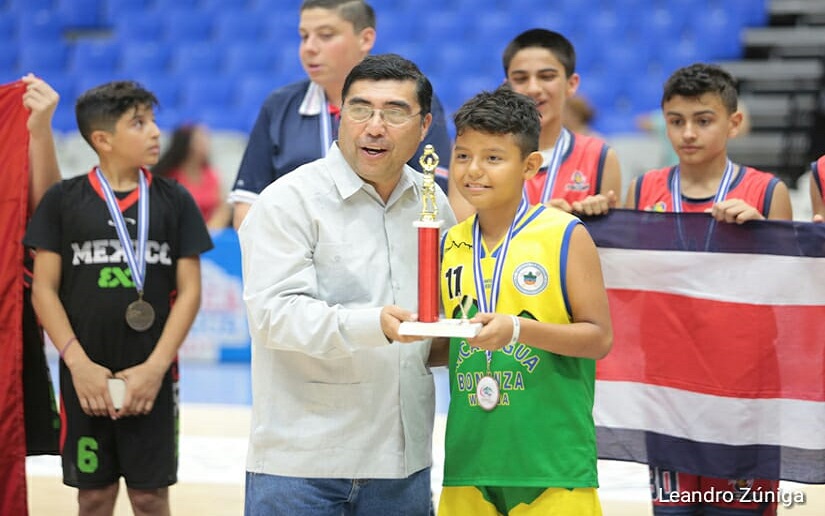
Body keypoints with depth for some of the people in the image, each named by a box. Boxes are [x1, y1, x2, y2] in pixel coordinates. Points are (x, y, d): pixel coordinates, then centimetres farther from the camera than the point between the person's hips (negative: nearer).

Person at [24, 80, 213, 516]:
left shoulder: (174, 201, 3)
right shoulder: (63, 200, 0)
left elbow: (189, 291, 1)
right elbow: (44, 289, 0)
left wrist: (155, 367, -9)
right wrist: (78, 363, -11)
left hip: (151, 380, 0)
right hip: (85, 378, 0)